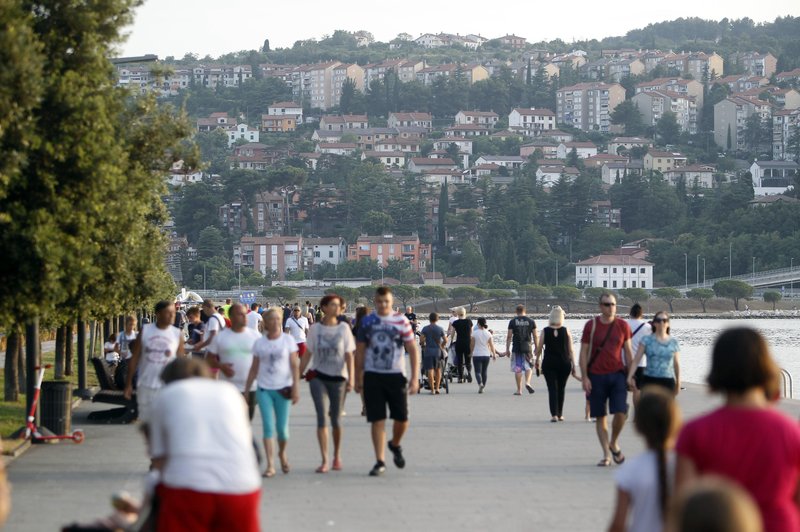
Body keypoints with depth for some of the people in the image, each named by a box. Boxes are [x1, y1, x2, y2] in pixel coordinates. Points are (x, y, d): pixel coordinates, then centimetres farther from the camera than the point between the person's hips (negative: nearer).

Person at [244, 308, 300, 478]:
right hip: (264, 389, 1)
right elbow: (254, 369, 10)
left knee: (282, 427, 0)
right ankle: (270, 465, -5)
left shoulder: (288, 340, 1)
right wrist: (246, 390, 7)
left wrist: (296, 387, -12)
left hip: (283, 388, -1)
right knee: (268, 426, -6)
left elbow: (294, 365, -3)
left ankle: (282, 453, 30)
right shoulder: (259, 343, 5)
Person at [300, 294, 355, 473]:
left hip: (338, 377, 0)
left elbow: (349, 356, 0)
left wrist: (351, 378, -9)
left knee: (336, 419, 7)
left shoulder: (344, 328, 2)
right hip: (318, 376, 0)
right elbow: (307, 356, 8)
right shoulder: (315, 329, 3)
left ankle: (337, 455, 29)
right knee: (321, 416, -10)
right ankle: (324, 460, -10)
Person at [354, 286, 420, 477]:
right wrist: (358, 378, 9)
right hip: (372, 376, 1)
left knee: (402, 419, 2)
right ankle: (380, 461, 1)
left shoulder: (401, 321, -1)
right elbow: (360, 351, 11)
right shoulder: (367, 322, 5)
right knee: (377, 420, -3)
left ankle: (395, 445, 33)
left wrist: (415, 377, -7)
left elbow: (413, 350, 0)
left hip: (396, 375, -1)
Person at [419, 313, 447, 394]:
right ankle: (437, 388, 13)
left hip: (428, 351, -2)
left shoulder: (425, 328, -2)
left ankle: (432, 390, -4)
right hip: (438, 351, 2)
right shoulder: (440, 329, 1)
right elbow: (445, 340, 0)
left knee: (430, 370, -2)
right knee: (438, 370, 15)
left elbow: (421, 340, -8)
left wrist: (423, 345, 11)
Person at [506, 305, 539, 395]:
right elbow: (535, 336, 6)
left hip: (516, 348, -1)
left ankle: (519, 390, 4)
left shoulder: (513, 321, 1)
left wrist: (507, 348, 3)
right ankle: (527, 382, -13)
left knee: (517, 369, 3)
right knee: (528, 367, 12)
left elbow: (509, 336, -2)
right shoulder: (531, 321, 5)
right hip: (528, 347, 1)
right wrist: (536, 347, 15)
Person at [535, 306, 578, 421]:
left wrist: (536, 360, 17)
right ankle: (560, 414, 24)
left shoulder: (545, 331, -4)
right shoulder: (566, 331, -3)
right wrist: (573, 365, 2)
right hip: (564, 363, 1)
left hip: (549, 363, -1)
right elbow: (570, 350, -3)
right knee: (561, 389, 15)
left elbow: (539, 348, 1)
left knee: (552, 389, -1)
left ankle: (554, 414, -14)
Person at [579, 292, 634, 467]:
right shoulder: (591, 326, 0)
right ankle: (606, 454, 9)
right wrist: (584, 377, -6)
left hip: (617, 374, 1)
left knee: (621, 413, -11)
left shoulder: (623, 326, 5)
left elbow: (628, 352, 10)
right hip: (596, 376, -1)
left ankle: (614, 443, 16)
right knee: (600, 416, 2)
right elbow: (584, 353, 2)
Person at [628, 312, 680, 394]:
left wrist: (678, 383, 18)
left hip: (668, 382, 2)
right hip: (649, 381, -2)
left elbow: (676, 364, 15)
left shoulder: (673, 342, 7)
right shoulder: (647, 340, 0)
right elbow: (636, 360, -5)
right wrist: (630, 376, -15)